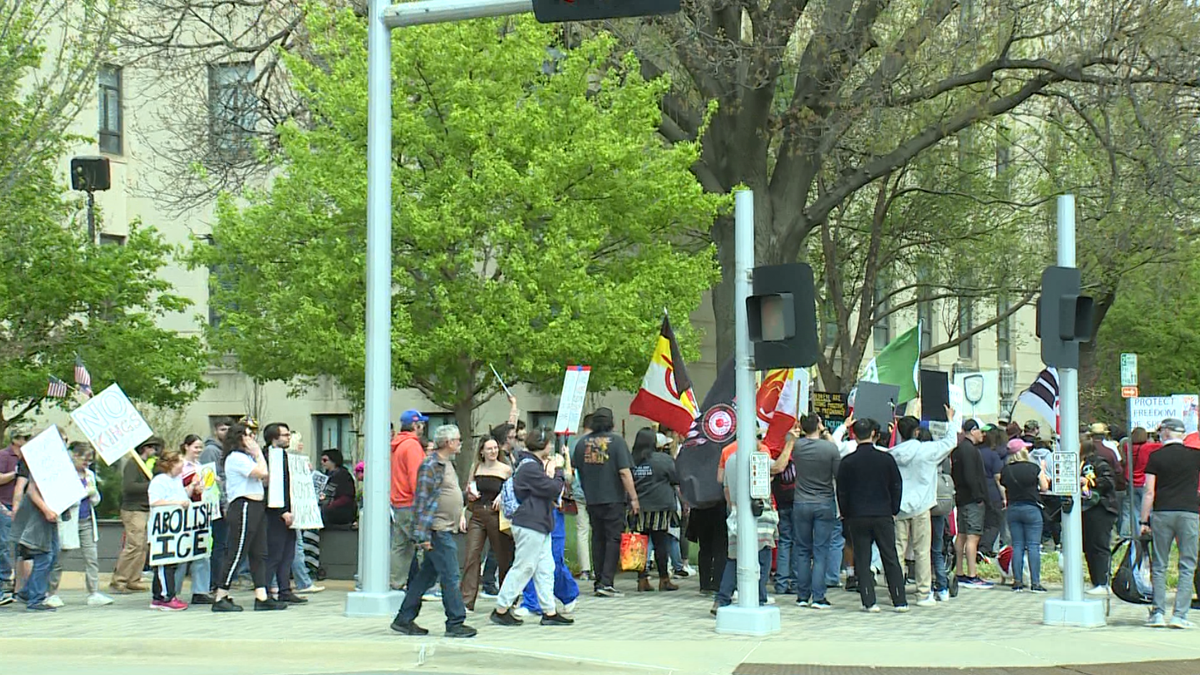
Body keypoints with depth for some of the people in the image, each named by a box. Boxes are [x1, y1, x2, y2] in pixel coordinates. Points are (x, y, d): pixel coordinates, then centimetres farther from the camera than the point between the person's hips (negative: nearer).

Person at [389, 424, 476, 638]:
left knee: (426, 576, 11)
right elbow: (423, 501, -17)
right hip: (438, 532, -10)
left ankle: (404, 620, 16)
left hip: (446, 530, 10)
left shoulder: (446, 464, 17)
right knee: (450, 577, -7)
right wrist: (423, 535, -20)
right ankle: (455, 623, -2)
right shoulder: (430, 466, -13)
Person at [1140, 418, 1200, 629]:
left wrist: (1144, 521, 2)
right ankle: (1179, 615, -3)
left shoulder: (1156, 457, 1)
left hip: (1162, 513, 0)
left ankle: (1158, 613, 5)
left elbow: (1149, 492, -2)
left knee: (1159, 566, 9)